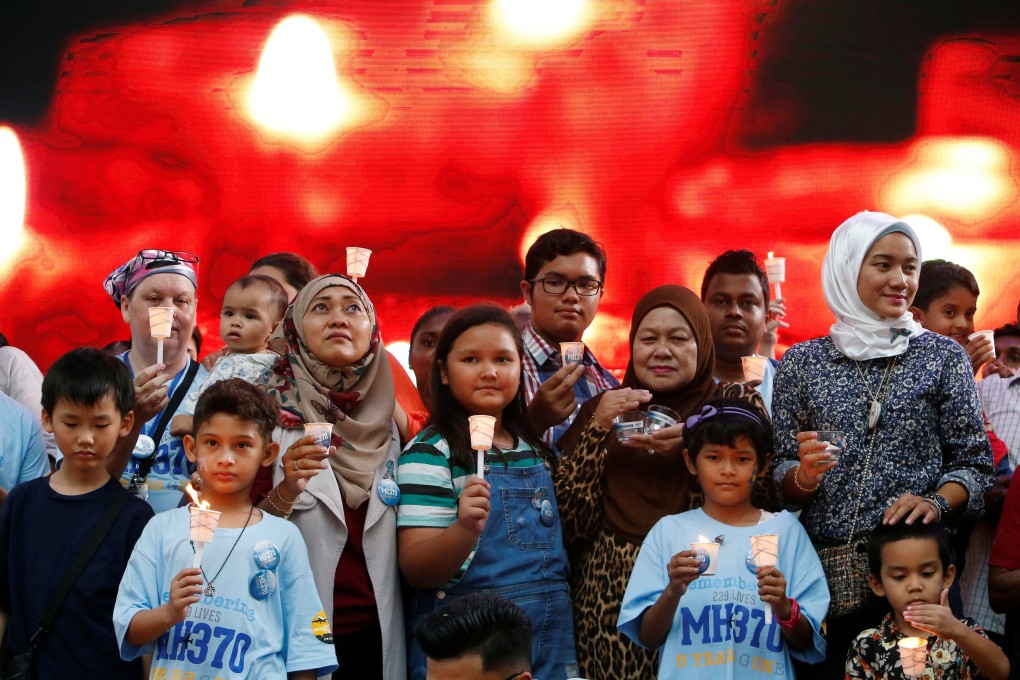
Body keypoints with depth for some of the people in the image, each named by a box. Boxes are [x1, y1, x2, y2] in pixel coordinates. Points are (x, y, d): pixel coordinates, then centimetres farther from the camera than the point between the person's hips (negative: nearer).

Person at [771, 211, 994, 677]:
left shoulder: (943, 356, 6)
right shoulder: (801, 362, 8)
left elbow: (974, 463, 5)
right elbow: (779, 476, 9)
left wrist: (936, 503, -14)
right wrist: (804, 475, -13)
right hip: (824, 571, 1)